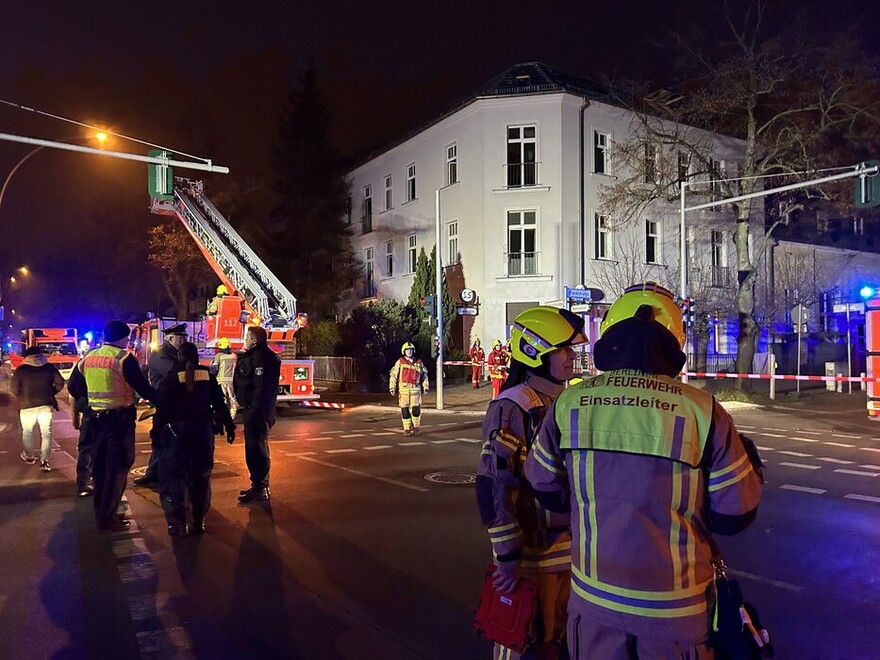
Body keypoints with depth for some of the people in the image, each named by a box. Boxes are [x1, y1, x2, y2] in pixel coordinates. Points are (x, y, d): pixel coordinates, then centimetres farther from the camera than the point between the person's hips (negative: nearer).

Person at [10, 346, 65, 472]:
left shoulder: (21, 369, -4)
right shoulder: (49, 367, 2)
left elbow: (13, 388, -5)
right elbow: (60, 383, 3)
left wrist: (22, 397, 13)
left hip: (27, 405, -1)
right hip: (46, 404, 1)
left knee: (27, 432, 19)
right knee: (46, 432, 1)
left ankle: (29, 456, 32)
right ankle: (44, 461, -8)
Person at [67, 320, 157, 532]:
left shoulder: (88, 357, 8)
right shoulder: (124, 358, -12)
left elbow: (73, 387, 12)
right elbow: (143, 387, -15)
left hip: (96, 418, 7)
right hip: (119, 418, -7)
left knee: (100, 467, 16)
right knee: (117, 467, 1)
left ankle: (102, 514, 26)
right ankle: (107, 518, 3)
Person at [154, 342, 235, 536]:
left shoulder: (172, 378, -3)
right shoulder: (208, 376, 3)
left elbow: (163, 407, -5)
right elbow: (220, 403, 3)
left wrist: (157, 429, 3)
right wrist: (229, 426, 7)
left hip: (179, 428, -2)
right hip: (204, 428, 2)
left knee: (178, 473, 5)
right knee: (202, 474, 10)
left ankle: (178, 522, 2)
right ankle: (199, 520, 13)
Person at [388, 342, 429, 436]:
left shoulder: (418, 363, 10)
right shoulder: (400, 362, 2)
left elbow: (424, 375, 20)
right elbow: (393, 375, 1)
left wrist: (425, 386, 15)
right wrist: (392, 388, -4)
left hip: (415, 390, 1)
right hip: (403, 390, -1)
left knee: (416, 410, -2)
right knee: (405, 410, 1)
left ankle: (416, 427, 15)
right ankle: (407, 429, 10)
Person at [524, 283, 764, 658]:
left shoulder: (569, 403, -10)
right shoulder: (702, 411, -16)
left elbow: (547, 492, 3)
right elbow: (734, 514, -8)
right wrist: (750, 466, 12)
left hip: (594, 597, 2)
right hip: (674, 607, -1)